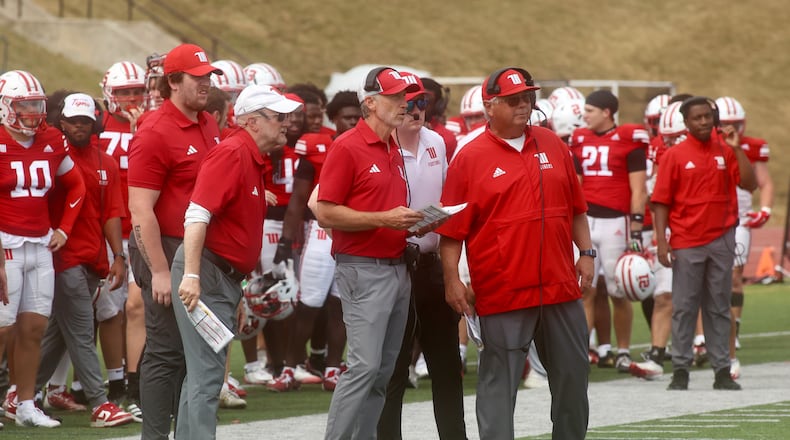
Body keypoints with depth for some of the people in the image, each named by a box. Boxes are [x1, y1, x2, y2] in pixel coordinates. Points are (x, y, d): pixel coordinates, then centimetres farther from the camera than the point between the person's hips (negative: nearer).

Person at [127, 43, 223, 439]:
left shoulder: (209, 126, 11)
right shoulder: (155, 134, -15)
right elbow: (140, 210, -18)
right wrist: (160, 271, -21)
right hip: (167, 250, -8)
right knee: (166, 352, -4)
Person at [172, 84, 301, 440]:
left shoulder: (253, 159, 14)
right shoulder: (231, 154, -15)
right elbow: (197, 215, -23)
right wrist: (190, 275, -29)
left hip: (227, 277, 10)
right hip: (206, 275, -10)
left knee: (205, 371, 14)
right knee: (208, 373, -11)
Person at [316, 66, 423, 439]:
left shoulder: (395, 150, 16)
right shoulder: (347, 148, -9)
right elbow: (325, 212, -13)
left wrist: (412, 223, 5)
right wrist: (383, 219, -19)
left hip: (397, 268, 8)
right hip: (364, 271, -8)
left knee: (383, 372, 8)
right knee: (365, 366, -14)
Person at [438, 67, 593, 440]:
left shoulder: (552, 146, 10)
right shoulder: (469, 158, -4)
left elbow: (576, 208, 17)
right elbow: (452, 230, -6)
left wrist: (586, 252, 10)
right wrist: (452, 279, -12)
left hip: (560, 286, 5)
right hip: (503, 293, -5)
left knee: (572, 374, 13)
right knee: (499, 382, -2)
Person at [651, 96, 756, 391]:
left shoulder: (726, 151, 5)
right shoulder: (675, 156, -2)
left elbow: (749, 185, -4)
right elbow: (662, 202, -3)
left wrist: (736, 148, -9)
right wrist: (661, 241, -10)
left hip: (721, 239, 2)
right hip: (686, 242, -2)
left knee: (719, 308, 7)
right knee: (684, 307, 1)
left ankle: (722, 370, 11)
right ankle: (680, 369, 5)